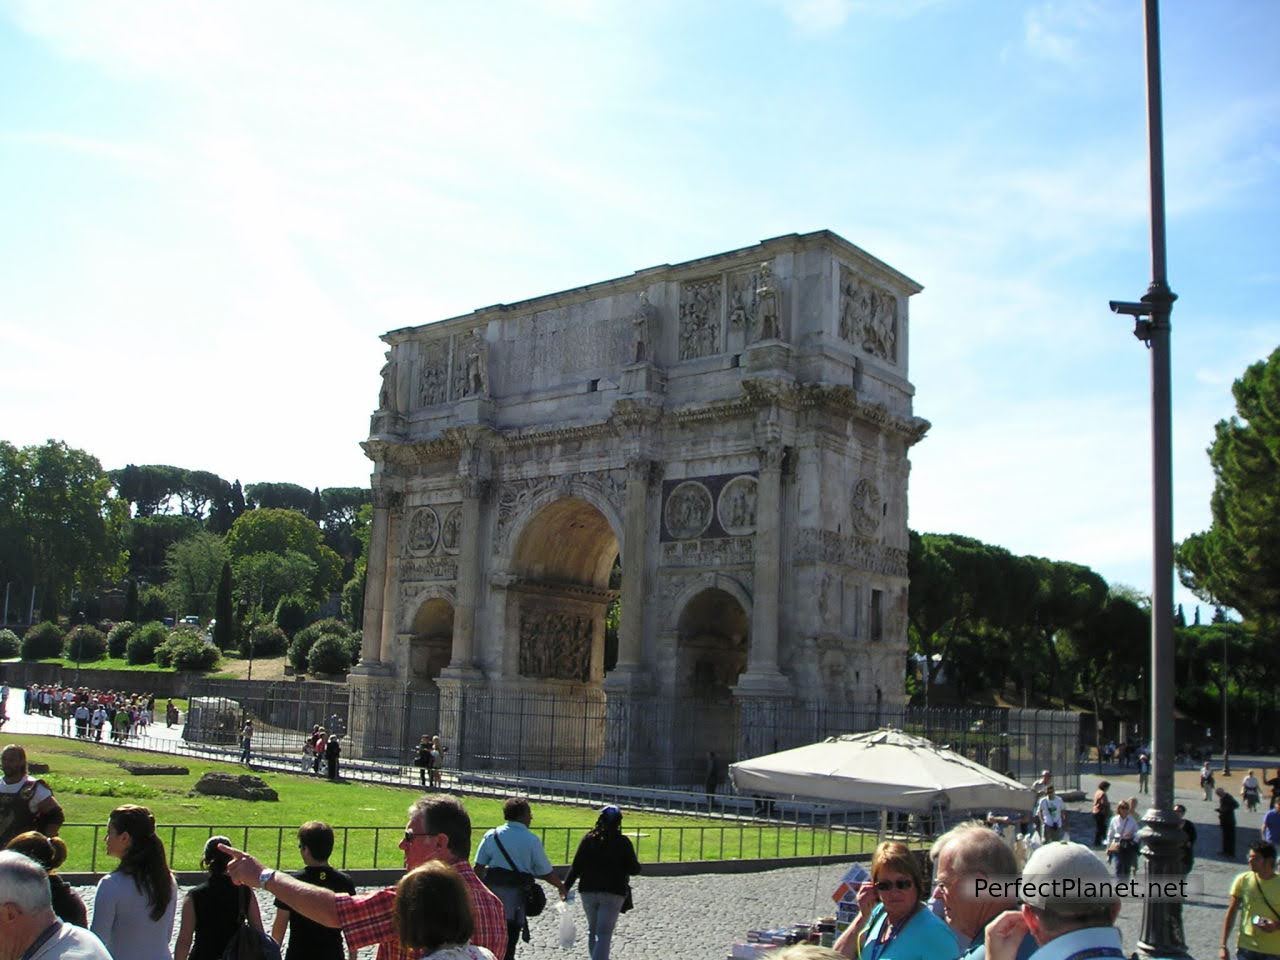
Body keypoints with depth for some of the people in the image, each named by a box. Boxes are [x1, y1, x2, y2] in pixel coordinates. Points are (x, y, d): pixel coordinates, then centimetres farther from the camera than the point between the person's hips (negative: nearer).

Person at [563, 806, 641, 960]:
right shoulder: (623, 842, -8)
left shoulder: (589, 839, -2)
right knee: (604, 933, -2)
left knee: (592, 930, 20)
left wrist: (566, 887, 2)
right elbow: (634, 869, -5)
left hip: (589, 891, 3)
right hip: (613, 893, -3)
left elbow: (576, 866, -4)